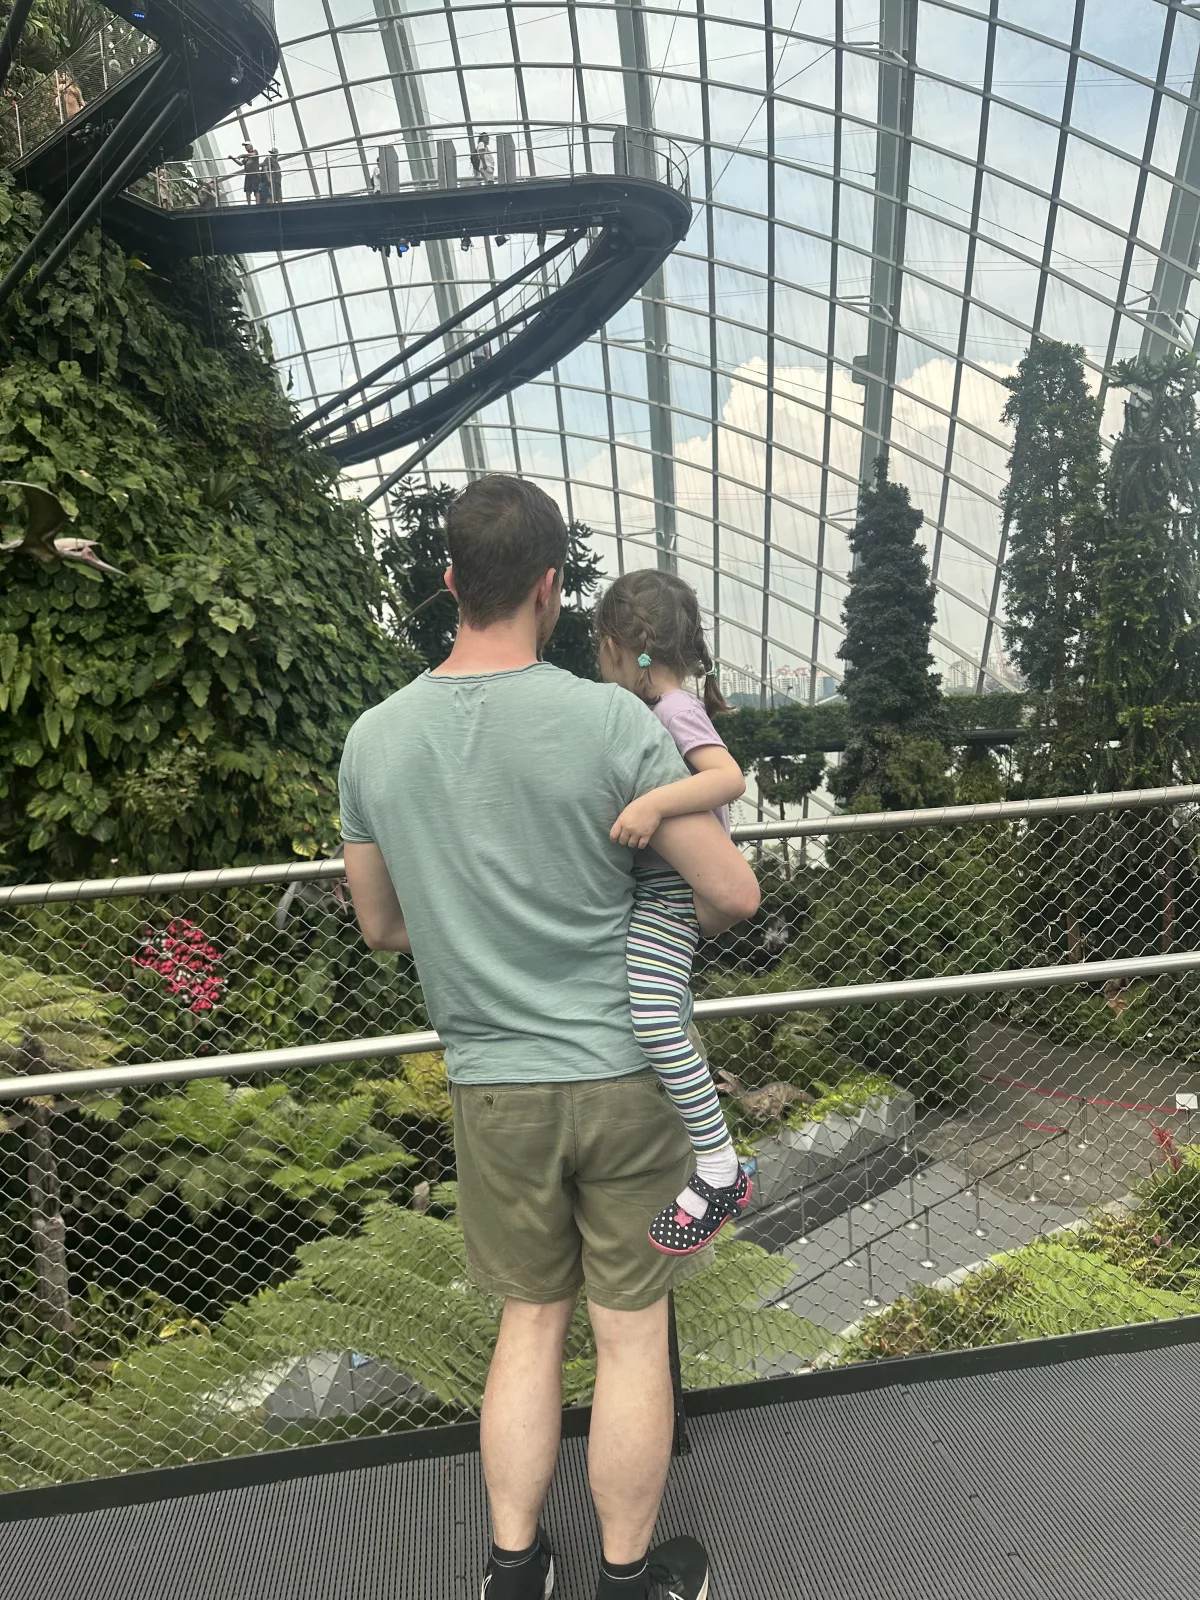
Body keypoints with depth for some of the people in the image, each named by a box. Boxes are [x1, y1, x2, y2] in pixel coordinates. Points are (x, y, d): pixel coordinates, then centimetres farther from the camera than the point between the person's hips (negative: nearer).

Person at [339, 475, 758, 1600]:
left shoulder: (374, 739, -5)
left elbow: (380, 928, 7)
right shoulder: (612, 721, -16)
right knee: (631, 1335, 16)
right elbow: (734, 894, -11)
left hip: (491, 1086, 3)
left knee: (530, 1324, 23)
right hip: (625, 1078, -3)